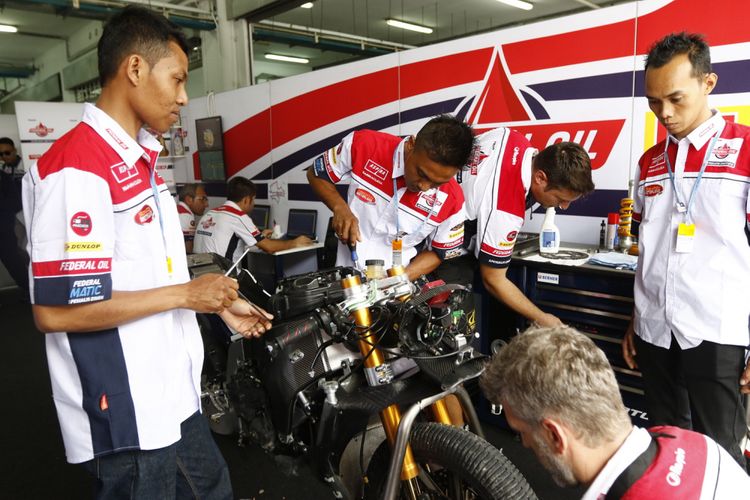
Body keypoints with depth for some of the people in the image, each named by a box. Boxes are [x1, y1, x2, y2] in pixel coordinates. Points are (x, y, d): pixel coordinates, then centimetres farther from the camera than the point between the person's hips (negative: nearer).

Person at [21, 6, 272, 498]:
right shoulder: (76, 169, -20)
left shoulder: (140, 160, 11)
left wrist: (218, 303, 10)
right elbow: (55, 309, -24)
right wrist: (185, 294, -20)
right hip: (127, 415, -9)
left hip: (175, 397, 9)